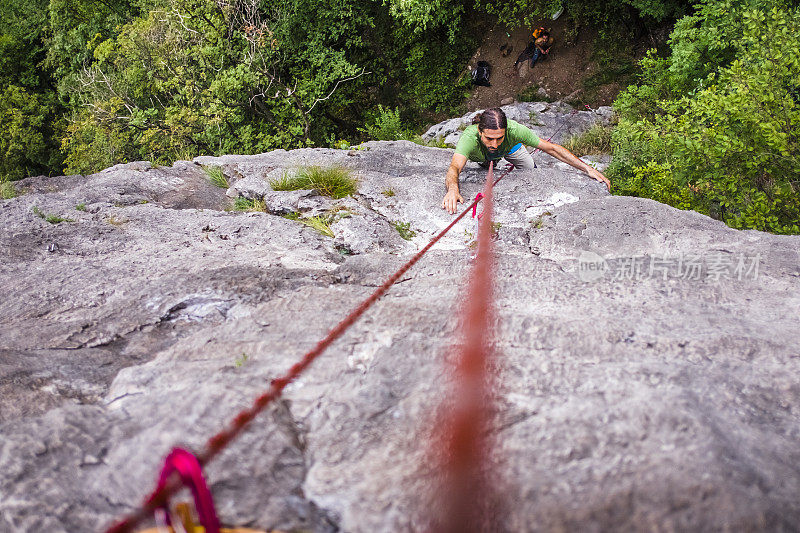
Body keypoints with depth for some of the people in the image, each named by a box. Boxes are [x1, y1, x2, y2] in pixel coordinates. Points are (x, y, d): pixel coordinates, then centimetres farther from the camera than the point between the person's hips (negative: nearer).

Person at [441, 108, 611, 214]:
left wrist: (588, 169, -41)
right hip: (479, 155, -1)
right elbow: (455, 168, -65)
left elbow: (551, 148, -36)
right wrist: (452, 189, -89)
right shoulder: (470, 137, -50)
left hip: (509, 147, 1)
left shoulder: (514, 130, -44)